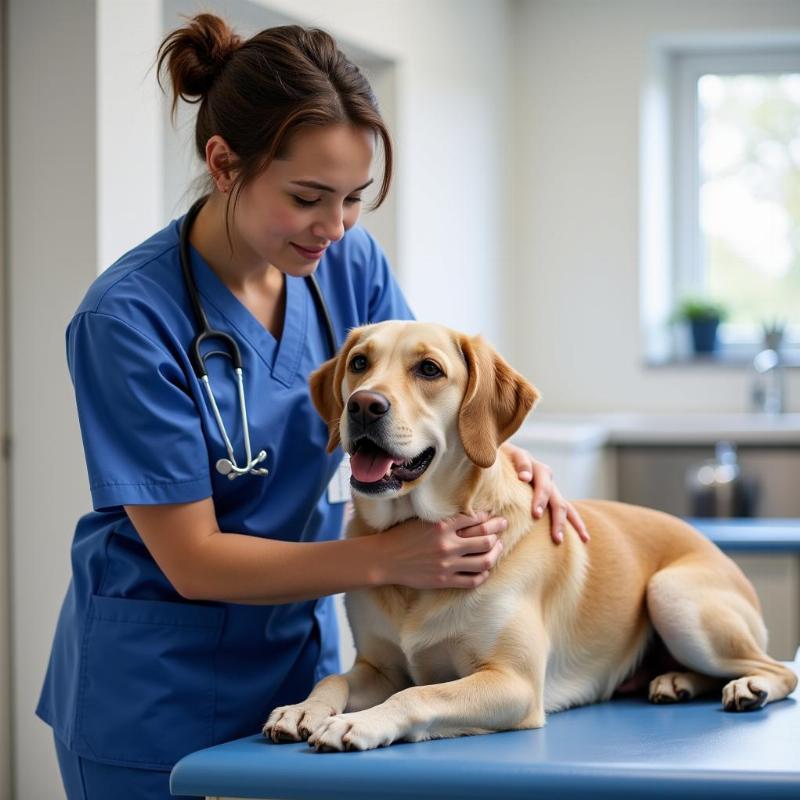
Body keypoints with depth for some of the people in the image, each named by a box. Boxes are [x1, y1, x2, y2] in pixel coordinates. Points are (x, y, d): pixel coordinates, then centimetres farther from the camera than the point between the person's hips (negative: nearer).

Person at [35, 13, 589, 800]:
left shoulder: (350, 262, -7)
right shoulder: (127, 318, -22)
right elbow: (192, 559, -20)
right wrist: (385, 558, -28)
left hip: (300, 654, 5)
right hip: (156, 695, -5)